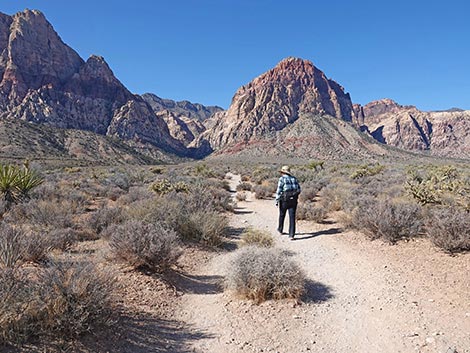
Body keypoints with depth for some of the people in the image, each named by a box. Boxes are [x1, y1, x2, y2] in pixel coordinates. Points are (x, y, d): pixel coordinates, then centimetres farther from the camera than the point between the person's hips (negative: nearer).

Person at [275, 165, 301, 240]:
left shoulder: (282, 179, -6)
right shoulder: (294, 178, 10)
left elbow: (279, 190, -11)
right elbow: (299, 190, 12)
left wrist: (277, 200, -8)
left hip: (284, 200, -3)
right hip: (294, 200, 3)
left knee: (282, 215, 18)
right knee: (292, 217, 1)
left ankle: (280, 229, 38)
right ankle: (291, 235, -7)